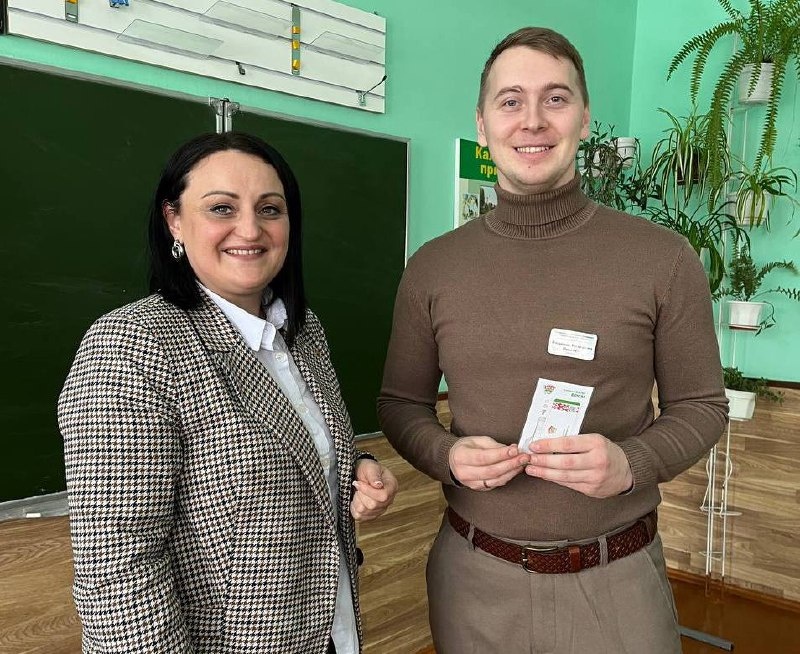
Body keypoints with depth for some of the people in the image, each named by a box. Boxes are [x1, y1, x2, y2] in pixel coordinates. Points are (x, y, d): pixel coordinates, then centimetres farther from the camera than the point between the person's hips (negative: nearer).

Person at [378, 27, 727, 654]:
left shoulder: (665, 259, -7)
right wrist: (446, 455, -15)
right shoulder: (433, 267, -2)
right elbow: (401, 403, 6)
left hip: (617, 579, -1)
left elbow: (701, 405, 1)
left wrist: (632, 462, -19)